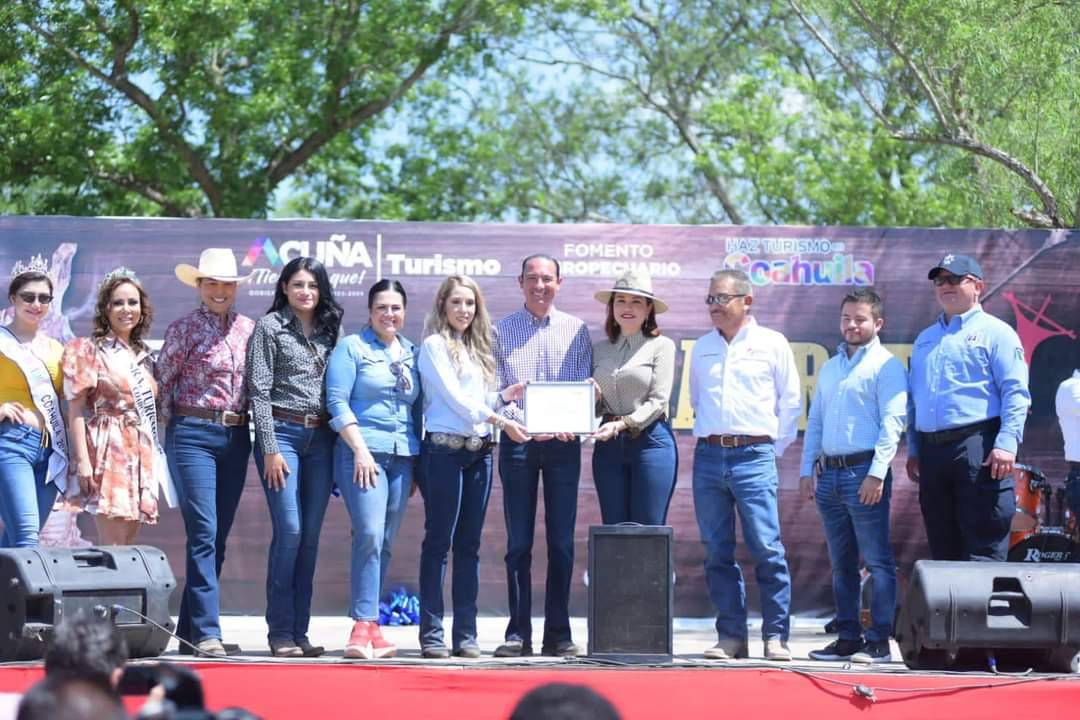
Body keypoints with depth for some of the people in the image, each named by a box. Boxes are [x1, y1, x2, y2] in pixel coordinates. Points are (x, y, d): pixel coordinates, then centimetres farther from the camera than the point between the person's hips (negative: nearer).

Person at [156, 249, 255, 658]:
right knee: (204, 532, -11)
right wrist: (173, 424, 3)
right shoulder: (184, 329, -1)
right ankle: (207, 632, -12)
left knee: (218, 536, 6)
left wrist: (248, 423, 7)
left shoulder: (248, 329, 11)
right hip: (193, 435, -5)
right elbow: (163, 381, 2)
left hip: (236, 438, 5)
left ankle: (190, 630, 12)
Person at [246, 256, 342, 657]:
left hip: (321, 439, 5)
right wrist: (270, 449, -11)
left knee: (311, 535, 3)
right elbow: (259, 391, -5)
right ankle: (281, 632, -7)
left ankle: (300, 631, 7)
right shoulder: (270, 328, 0)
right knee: (289, 530, -12)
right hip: (282, 432, -5)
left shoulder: (329, 331, 14)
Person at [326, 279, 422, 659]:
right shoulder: (352, 348, 1)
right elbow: (337, 402, -6)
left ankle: (369, 628, 10)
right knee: (369, 534, -18)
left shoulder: (411, 353, 17)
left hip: (403, 457, 6)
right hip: (363, 452, -6)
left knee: (385, 543, 6)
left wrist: (417, 460, 13)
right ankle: (364, 626, -20)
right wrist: (360, 449, -14)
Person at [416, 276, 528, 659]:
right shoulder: (434, 345, -2)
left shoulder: (477, 349, 19)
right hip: (445, 449, -7)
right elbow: (453, 397, -10)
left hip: (479, 451, 7)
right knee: (439, 542, -5)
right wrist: (500, 421, -13)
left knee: (469, 544, 6)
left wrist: (504, 396, 2)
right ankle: (431, 633, -4)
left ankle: (466, 634, 7)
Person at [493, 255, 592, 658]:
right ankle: (518, 633, 2)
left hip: (563, 443, 1)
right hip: (517, 441, -1)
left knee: (561, 541, 1)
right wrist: (525, 423, -16)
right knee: (518, 542, -1)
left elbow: (585, 385, 4)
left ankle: (558, 633, 5)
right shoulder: (502, 331, 7)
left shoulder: (575, 330, 9)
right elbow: (496, 390, 1)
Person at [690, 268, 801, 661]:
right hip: (708, 456, 4)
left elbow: (791, 401, 9)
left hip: (754, 456, -4)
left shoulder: (772, 344, 5)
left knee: (767, 549, -9)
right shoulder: (701, 348, 15)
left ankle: (776, 636, -5)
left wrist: (775, 446, 5)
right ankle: (730, 635, 7)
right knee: (717, 552, 2)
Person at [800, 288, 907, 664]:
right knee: (841, 563, 9)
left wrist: (877, 473, -17)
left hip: (864, 471, -7)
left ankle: (879, 641, -6)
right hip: (829, 474, 7)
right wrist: (807, 470, 14)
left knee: (877, 561, -6)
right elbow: (815, 421, 23)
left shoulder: (886, 365, -2)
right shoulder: (830, 368, 20)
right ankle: (848, 637, 13)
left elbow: (892, 421, -10)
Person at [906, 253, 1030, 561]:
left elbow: (1015, 393, -8)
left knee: (983, 551, -9)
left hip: (978, 451, -7)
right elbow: (913, 400, 24)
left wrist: (1007, 443, -19)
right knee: (943, 551, 9)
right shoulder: (925, 339, 22)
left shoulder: (994, 332, 1)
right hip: (932, 452, 7)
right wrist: (913, 450, 16)